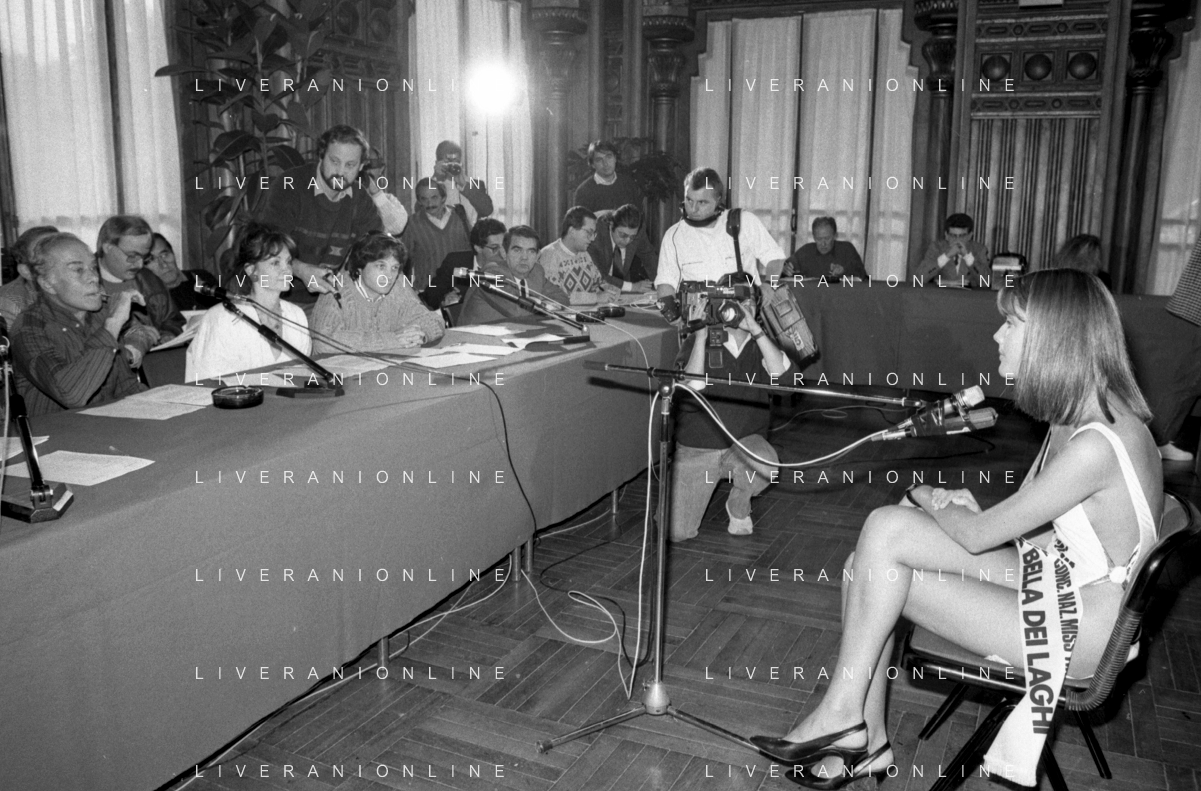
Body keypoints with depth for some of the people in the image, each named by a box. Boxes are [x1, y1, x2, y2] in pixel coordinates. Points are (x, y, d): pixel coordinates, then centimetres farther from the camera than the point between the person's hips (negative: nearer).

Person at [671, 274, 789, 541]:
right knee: (678, 533, -8)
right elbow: (693, 385, -22)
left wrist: (755, 329, -25)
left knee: (766, 464, -36)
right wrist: (701, 336, -24)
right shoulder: (698, 342, -5)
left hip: (745, 442, 2)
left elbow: (781, 371, -19)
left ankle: (738, 506, 0)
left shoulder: (761, 342, 3)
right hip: (698, 447, -2)